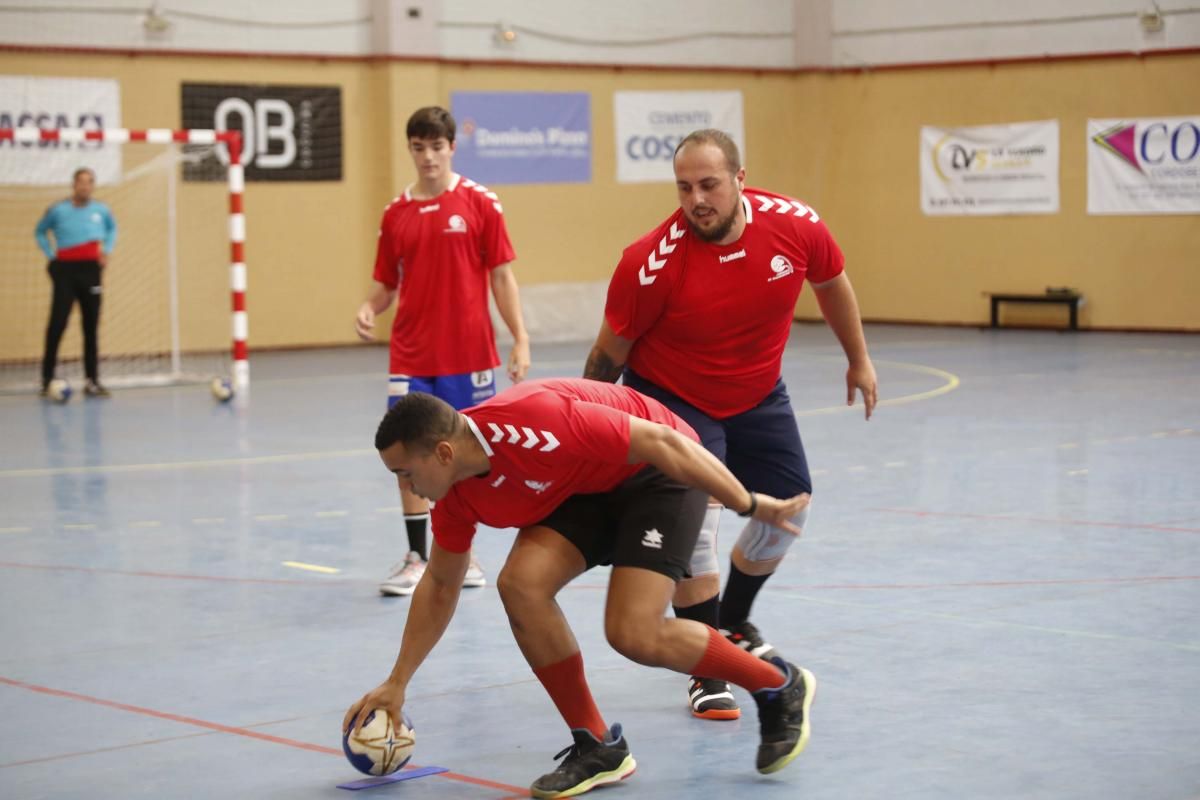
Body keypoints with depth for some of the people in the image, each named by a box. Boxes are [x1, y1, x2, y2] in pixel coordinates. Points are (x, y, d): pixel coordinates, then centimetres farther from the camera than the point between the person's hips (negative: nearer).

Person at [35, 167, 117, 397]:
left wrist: (106, 250, 10)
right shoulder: (58, 210, -3)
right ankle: (47, 379, -3)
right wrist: (50, 254, 2)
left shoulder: (101, 210, 3)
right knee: (57, 324, -9)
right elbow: (40, 232, 13)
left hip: (91, 269, 3)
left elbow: (112, 228, 25)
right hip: (65, 269, -3)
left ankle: (92, 380, 12)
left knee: (91, 326, 5)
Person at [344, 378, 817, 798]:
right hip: (585, 487, 7)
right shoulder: (458, 494, -9)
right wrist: (397, 683, 6)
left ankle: (780, 687, 5)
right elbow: (439, 585, 8)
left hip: (656, 474, -7)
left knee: (633, 634, -19)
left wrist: (749, 505, -24)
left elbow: (663, 442, -29)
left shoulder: (534, 419, -35)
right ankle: (598, 748, -4)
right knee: (521, 584, -17)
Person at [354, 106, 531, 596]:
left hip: (468, 355, -2)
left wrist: (520, 340, -7)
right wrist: (369, 308, -9)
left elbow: (502, 276, -2)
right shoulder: (396, 213, 7)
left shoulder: (479, 203, -2)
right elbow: (386, 283, 13)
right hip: (411, 358, 2)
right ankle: (417, 558, 9)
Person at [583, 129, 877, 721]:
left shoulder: (796, 226, -20)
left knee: (789, 512, 12)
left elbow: (831, 283, 3)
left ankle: (732, 623, 40)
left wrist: (858, 360, 14)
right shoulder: (652, 262, -30)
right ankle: (707, 674, 2)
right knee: (693, 527, -16)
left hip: (759, 396, 5)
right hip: (672, 400, -5)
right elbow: (607, 355, -16)